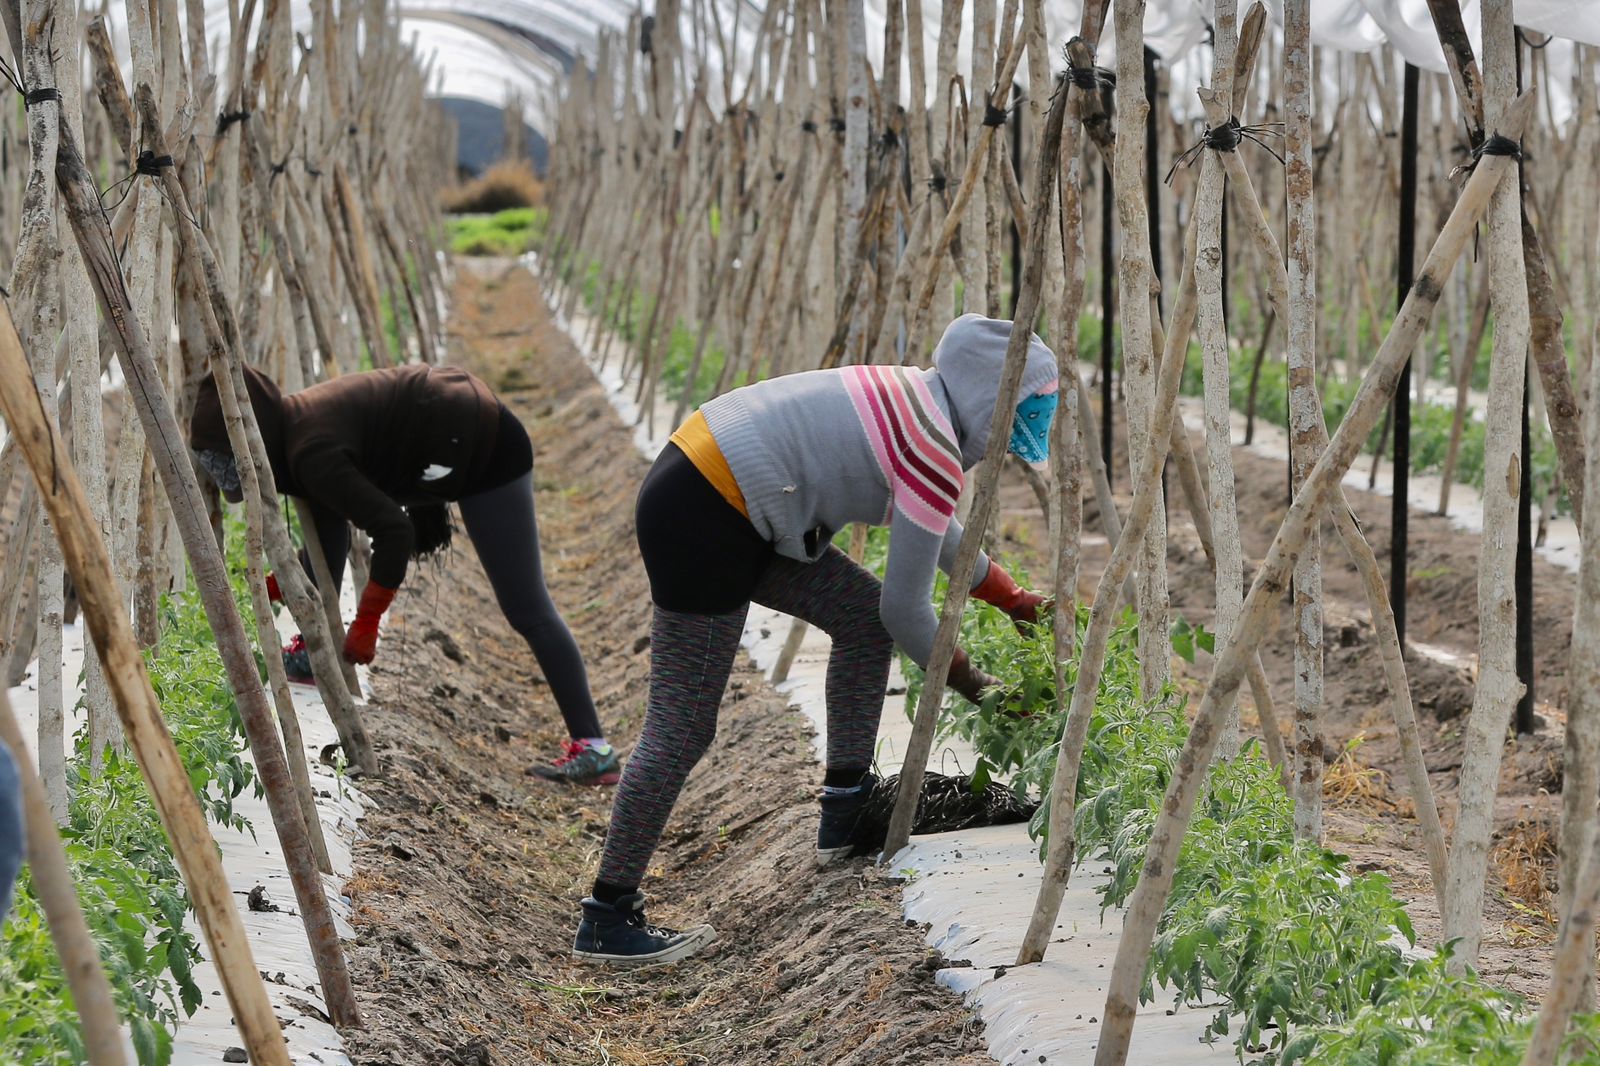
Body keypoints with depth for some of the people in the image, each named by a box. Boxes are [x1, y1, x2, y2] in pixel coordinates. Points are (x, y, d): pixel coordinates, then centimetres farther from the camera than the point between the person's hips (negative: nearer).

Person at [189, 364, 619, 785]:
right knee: (319, 501, 9)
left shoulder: (311, 454, -26)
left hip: (486, 450, -10)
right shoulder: (292, 422, 3)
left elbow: (393, 529, -30)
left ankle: (592, 748, -10)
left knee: (525, 606, -10)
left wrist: (365, 626, -20)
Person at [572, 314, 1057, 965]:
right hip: (701, 524, -11)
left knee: (863, 614, 16)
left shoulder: (913, 400, 13)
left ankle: (845, 812, 22)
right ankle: (607, 920, -2)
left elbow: (937, 529, 32)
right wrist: (960, 677, 11)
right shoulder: (934, 455, -15)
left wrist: (1011, 600, 37)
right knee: (682, 728, -7)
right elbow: (908, 607, -7)